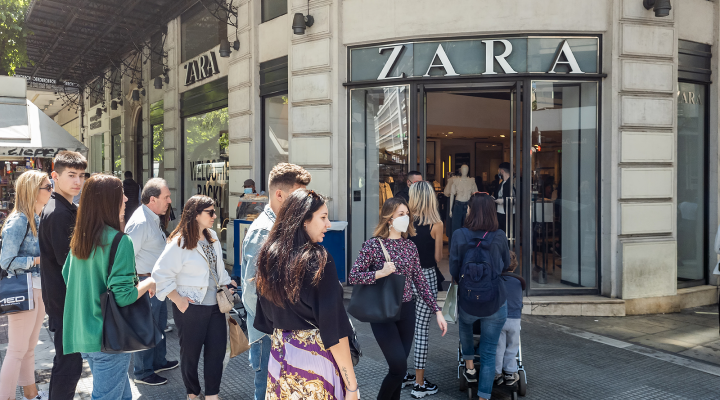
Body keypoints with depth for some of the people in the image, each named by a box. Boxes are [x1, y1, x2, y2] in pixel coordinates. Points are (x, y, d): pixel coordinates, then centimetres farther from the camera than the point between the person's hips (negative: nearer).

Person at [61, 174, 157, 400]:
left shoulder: (79, 238, 5)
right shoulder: (119, 241, -20)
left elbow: (66, 277, 17)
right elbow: (124, 296, -23)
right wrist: (149, 283, -7)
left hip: (82, 335, 8)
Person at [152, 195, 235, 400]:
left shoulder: (212, 237, 6)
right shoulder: (179, 243, -15)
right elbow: (160, 274, -16)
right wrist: (177, 299, -16)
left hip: (215, 305, 6)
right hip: (191, 307, -6)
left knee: (217, 350, 6)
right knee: (191, 353, 11)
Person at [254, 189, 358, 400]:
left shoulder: (269, 255, 1)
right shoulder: (318, 260, -18)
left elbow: (265, 319, 10)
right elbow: (333, 328, -18)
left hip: (279, 352, 6)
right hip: (314, 356, -6)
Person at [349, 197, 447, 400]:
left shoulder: (410, 246, 5)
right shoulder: (374, 244, -9)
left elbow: (420, 281, 7)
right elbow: (353, 277, -13)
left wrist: (437, 311, 2)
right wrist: (381, 273, -26)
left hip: (407, 311, 5)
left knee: (398, 366, 10)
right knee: (399, 367, -7)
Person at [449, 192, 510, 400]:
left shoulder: (459, 235, -12)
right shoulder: (499, 236, -8)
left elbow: (453, 270, -5)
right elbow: (506, 266, 7)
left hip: (468, 302, 1)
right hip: (496, 304, 0)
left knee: (465, 324, 35)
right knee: (489, 353, 10)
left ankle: (469, 366, 36)